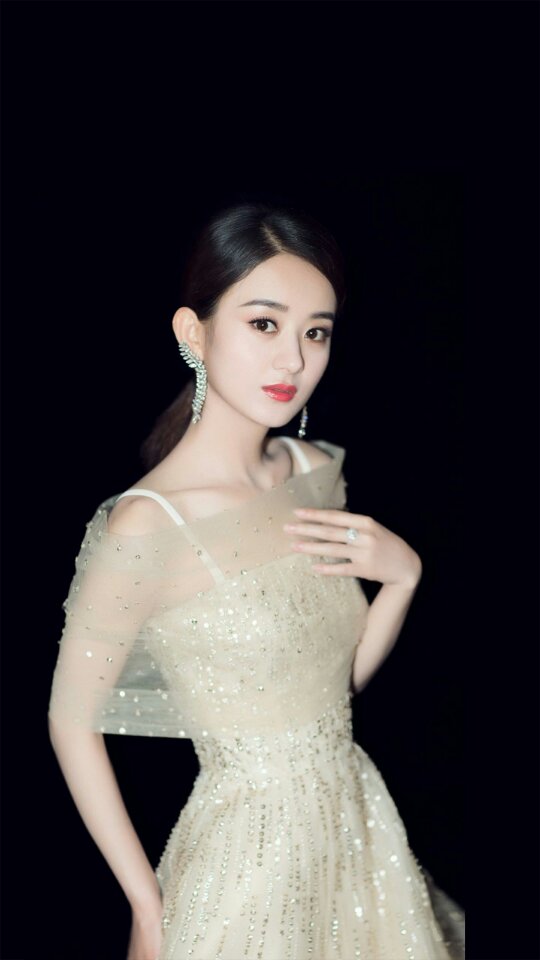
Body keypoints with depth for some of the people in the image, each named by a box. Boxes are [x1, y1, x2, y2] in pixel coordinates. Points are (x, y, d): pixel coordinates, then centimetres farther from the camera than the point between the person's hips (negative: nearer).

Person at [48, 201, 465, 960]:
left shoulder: (321, 472, -2)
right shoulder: (147, 527, -23)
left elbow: (341, 674, 7)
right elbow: (72, 721, -13)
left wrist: (404, 574, -10)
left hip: (360, 823, 6)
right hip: (248, 852, -6)